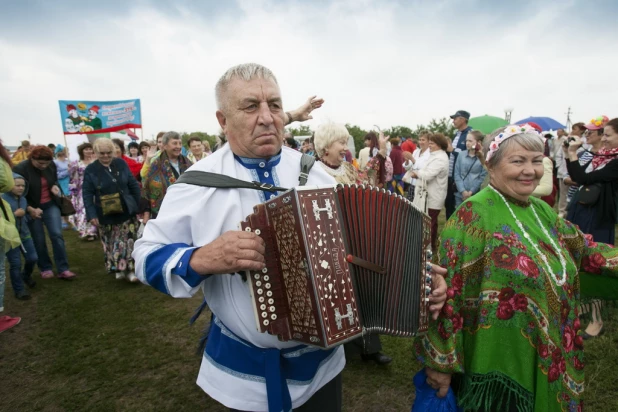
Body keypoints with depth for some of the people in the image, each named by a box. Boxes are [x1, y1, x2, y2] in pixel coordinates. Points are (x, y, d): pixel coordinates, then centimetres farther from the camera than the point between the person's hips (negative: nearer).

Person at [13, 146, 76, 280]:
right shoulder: (20, 169, -18)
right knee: (39, 240, 6)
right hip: (32, 209, -3)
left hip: (51, 205, 3)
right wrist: (30, 209, -23)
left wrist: (55, 187, -9)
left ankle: (63, 270, -1)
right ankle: (45, 268, 24)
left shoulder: (51, 165, -6)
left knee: (57, 235, -4)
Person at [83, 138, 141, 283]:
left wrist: (137, 205, 5)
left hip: (126, 211, 1)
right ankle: (118, 268, 21)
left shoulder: (121, 163, 1)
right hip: (106, 215, -1)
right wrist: (91, 215, -13)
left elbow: (134, 185, 6)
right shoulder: (90, 170, -4)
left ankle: (130, 270, 12)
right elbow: (87, 194, -5)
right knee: (112, 243, 7)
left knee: (129, 241, 2)